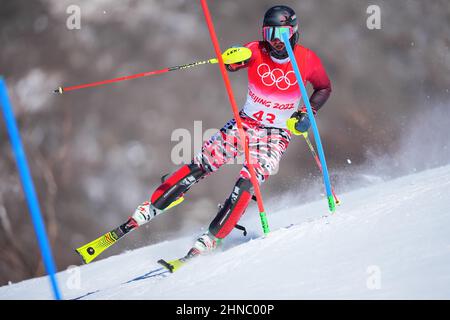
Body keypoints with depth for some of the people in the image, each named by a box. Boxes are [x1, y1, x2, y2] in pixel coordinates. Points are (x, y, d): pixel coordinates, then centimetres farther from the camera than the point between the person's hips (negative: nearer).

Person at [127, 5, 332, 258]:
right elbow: (230, 65, -22)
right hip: (245, 123, 2)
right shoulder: (257, 51, -10)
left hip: (276, 135, -2)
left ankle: (212, 239, -18)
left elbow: (325, 88, 5)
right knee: (200, 165, -9)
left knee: (248, 182, -22)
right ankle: (151, 209, 0)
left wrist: (309, 113, -10)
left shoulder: (308, 60, -11)